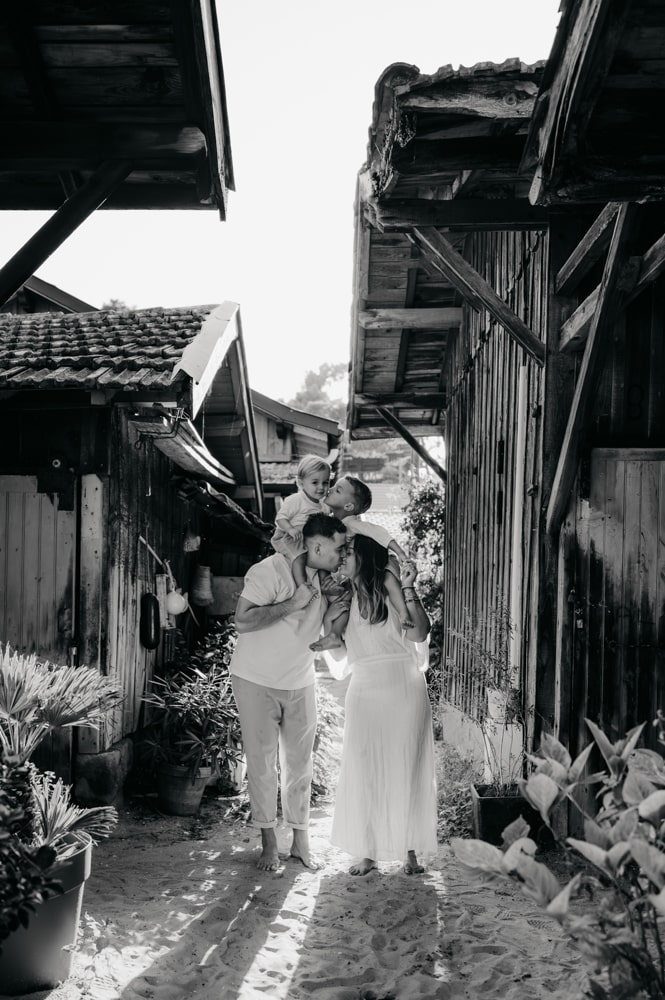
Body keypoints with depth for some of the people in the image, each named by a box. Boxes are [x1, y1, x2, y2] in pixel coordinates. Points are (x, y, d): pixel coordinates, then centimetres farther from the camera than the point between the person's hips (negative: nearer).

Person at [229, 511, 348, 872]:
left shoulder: (325, 578, 0)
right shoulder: (269, 571, -21)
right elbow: (242, 621, -30)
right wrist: (292, 604, -28)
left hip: (300, 683, 5)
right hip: (257, 680, -5)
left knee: (299, 762, 8)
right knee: (261, 761, 3)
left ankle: (300, 839, 19)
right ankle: (268, 842, 16)